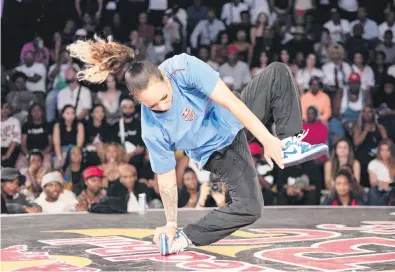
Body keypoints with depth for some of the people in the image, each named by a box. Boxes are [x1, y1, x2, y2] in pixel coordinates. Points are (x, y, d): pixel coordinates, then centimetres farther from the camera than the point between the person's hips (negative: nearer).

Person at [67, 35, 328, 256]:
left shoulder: (183, 68, -32)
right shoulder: (152, 130, -28)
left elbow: (230, 102, -33)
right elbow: (166, 176, -15)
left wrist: (267, 139, -37)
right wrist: (171, 223, -11)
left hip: (237, 118, 3)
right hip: (219, 151, -2)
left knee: (278, 72, -17)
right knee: (249, 208, -20)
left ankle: (289, 145, -16)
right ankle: (186, 237, -3)